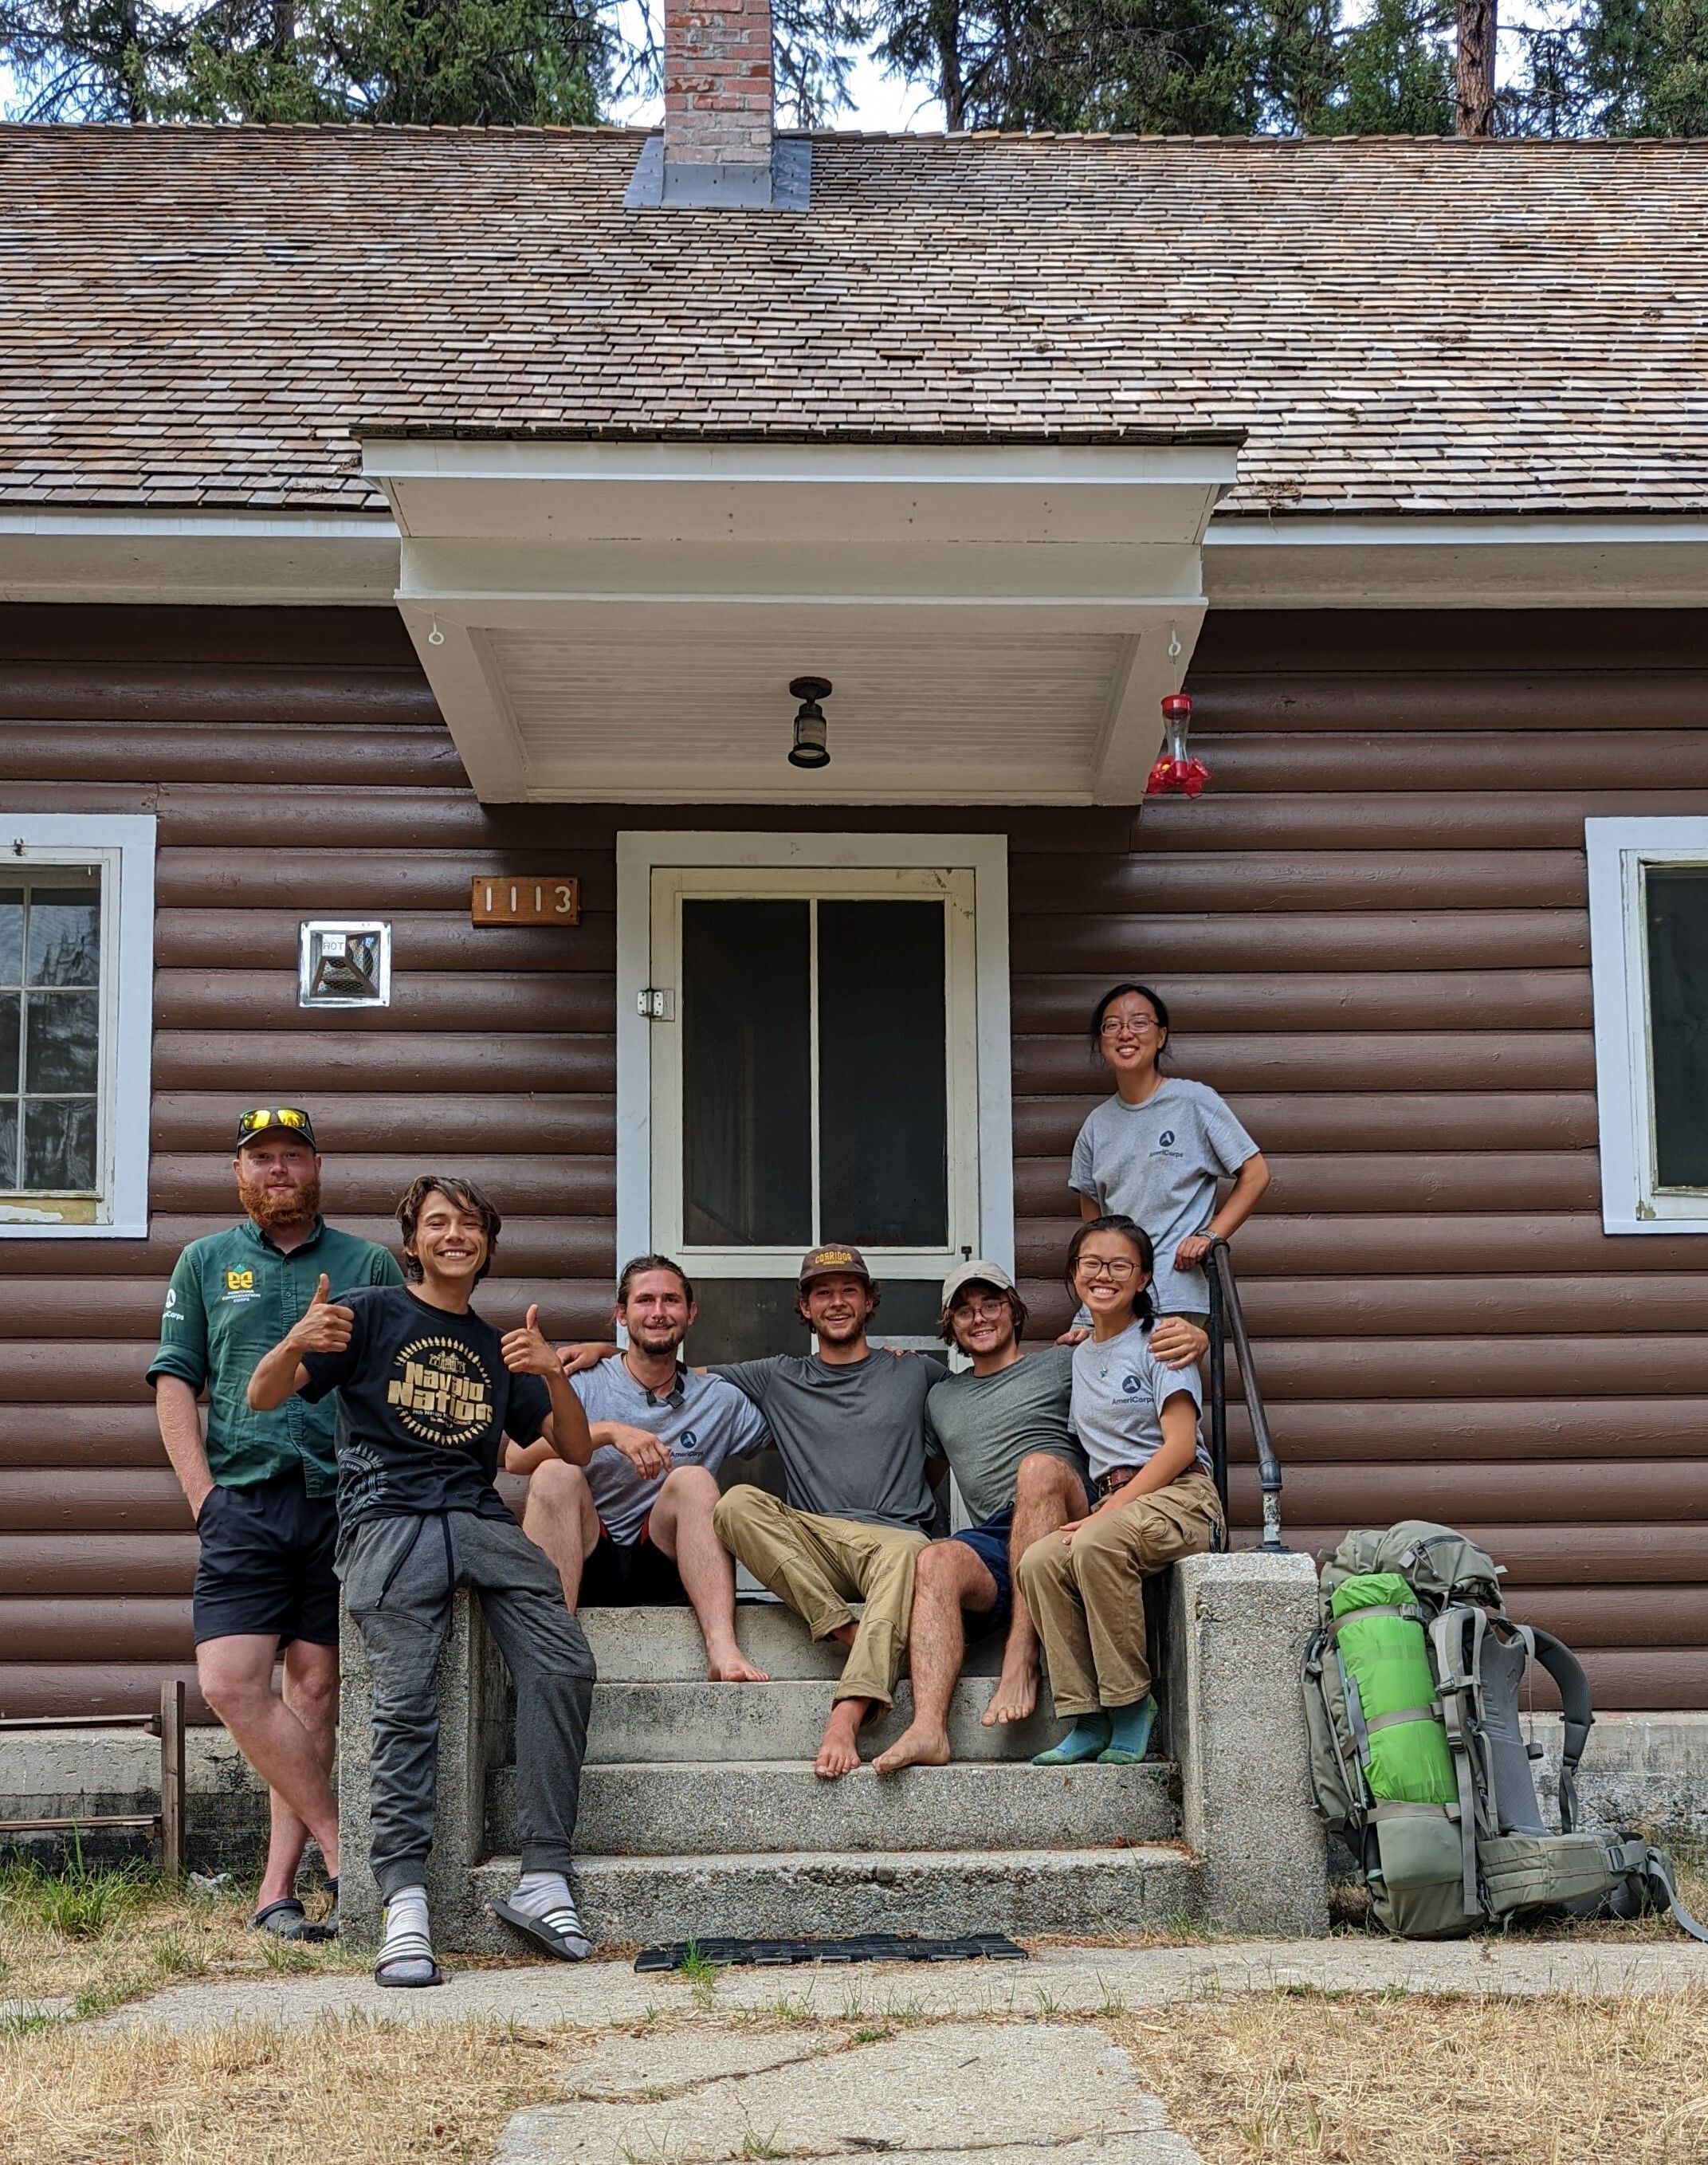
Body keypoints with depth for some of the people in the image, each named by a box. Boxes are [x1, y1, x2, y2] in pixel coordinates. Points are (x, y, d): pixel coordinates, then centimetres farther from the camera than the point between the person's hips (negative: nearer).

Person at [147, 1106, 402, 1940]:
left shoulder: (369, 1266, 11)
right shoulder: (205, 1262, 14)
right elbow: (175, 1382, 9)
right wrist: (202, 1495, -3)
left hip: (343, 1498, 0)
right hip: (243, 1500, 1)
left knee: (315, 1688, 0)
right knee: (231, 1683, -12)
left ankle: (278, 1887, 5)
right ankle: (341, 1846, -2)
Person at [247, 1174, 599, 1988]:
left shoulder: (496, 1347, 25)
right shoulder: (370, 1313, 12)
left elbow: (573, 1446, 21)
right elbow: (262, 1397, 3)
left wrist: (552, 1374, 1)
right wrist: (295, 1346, -20)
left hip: (480, 1518, 4)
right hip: (389, 1518, -3)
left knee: (564, 1665, -19)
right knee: (405, 1700, -22)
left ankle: (542, 1882, -16)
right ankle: (405, 1907, -22)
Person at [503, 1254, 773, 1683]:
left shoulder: (720, 1401, 11)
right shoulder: (583, 1385, 2)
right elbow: (515, 1457, -14)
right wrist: (609, 1432, -25)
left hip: (659, 1571, 1)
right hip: (584, 1567, -1)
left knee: (693, 1480, -23)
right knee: (557, 1474, -26)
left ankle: (723, 1652, -39)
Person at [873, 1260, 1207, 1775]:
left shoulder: (1062, 1363, 17)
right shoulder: (941, 1397, 31)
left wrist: (1192, 1337, -11)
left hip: (1065, 1528, -3)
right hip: (992, 1539, 3)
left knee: (1039, 1465, -35)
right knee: (935, 1561, -31)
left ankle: (1021, 1658, -36)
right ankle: (928, 1729, -49)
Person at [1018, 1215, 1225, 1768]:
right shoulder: (1078, 1356, 20)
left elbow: (1180, 1446, -10)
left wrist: (1108, 1512, -17)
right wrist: (1103, 1509, 2)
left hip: (1178, 1496, -6)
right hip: (1113, 1504, 6)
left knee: (1098, 1544, -36)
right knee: (1040, 1561, -25)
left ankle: (1131, 1706, -23)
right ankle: (1088, 1722, -21)